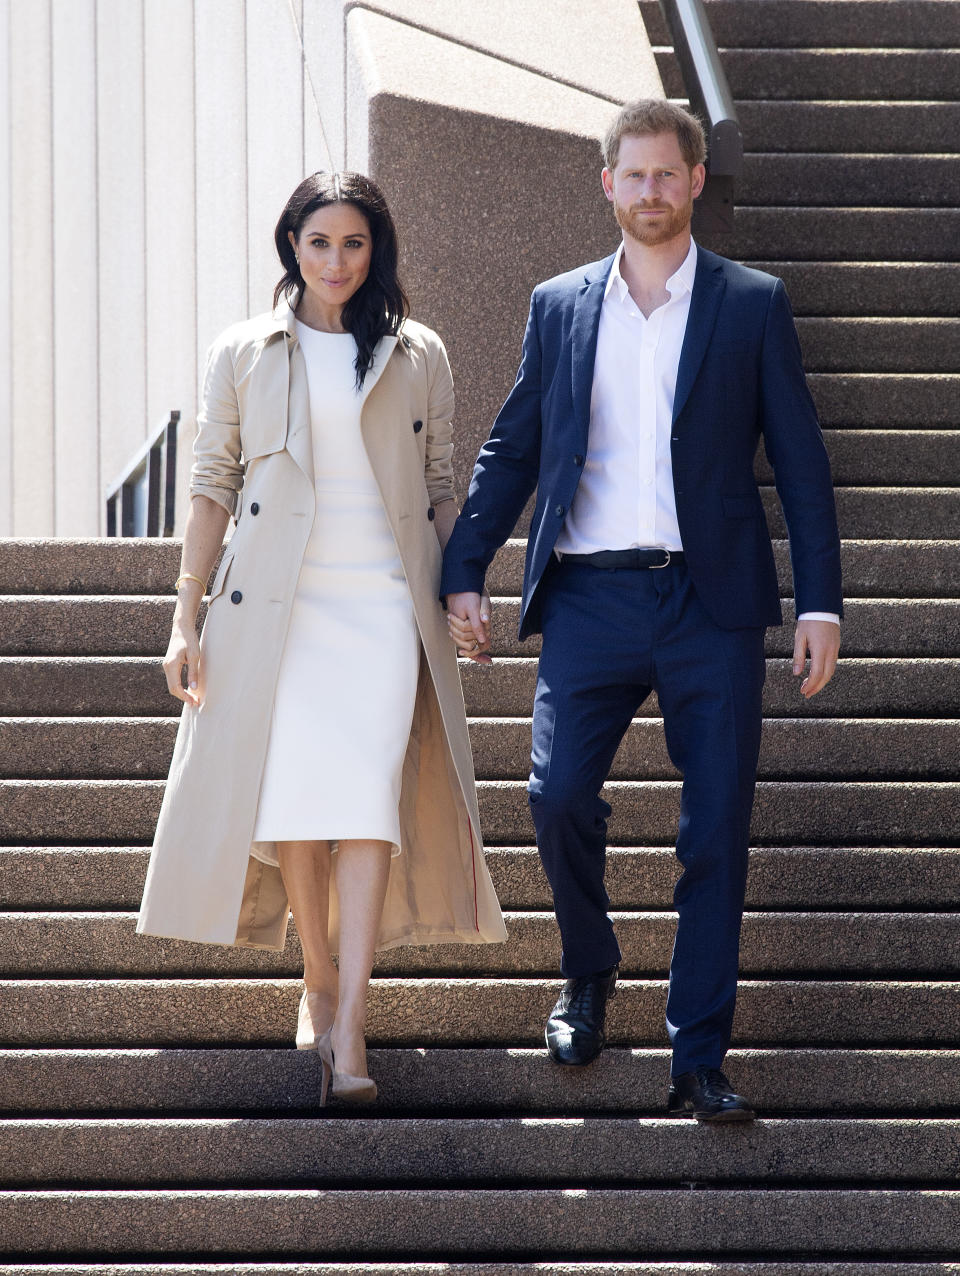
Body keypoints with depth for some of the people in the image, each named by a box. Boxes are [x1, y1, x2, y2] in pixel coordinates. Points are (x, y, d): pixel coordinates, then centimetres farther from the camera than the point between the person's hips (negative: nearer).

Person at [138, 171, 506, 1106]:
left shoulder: (418, 357, 11)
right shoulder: (243, 355, 9)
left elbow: (441, 488, 15)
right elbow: (212, 487, 8)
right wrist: (185, 618, 3)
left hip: (386, 605, 0)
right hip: (278, 607, 0)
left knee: (371, 798, -14)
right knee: (292, 797, -4)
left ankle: (348, 1029, -17)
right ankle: (318, 983, 17)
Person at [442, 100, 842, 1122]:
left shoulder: (752, 306, 8)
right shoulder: (559, 308, 13)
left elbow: (799, 460, 6)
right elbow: (510, 451, 16)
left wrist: (820, 601, -1)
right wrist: (464, 574, 8)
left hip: (711, 599, -1)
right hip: (591, 595, 1)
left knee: (716, 831, -2)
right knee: (558, 795, -10)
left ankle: (698, 1064, 4)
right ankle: (588, 973, 19)